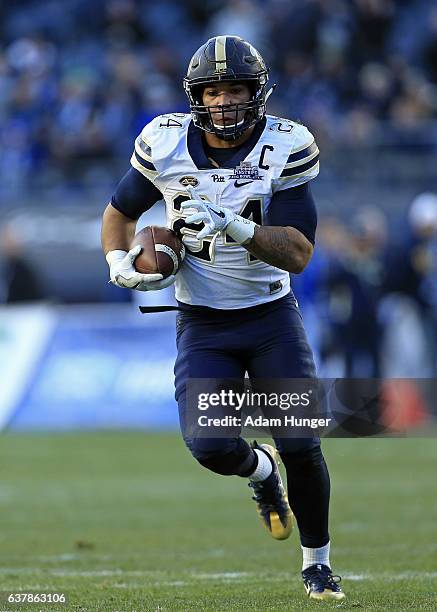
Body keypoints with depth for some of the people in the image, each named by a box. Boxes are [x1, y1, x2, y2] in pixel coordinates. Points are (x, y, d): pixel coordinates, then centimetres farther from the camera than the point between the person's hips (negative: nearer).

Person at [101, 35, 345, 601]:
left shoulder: (286, 148, -13)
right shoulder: (166, 144, -8)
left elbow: (298, 254, -19)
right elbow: (119, 212, 10)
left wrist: (235, 227, -34)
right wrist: (119, 262, -9)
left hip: (271, 315, -1)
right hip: (203, 325, 1)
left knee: (301, 446, -7)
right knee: (212, 447, -17)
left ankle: (316, 561, 18)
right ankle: (261, 470, 21)